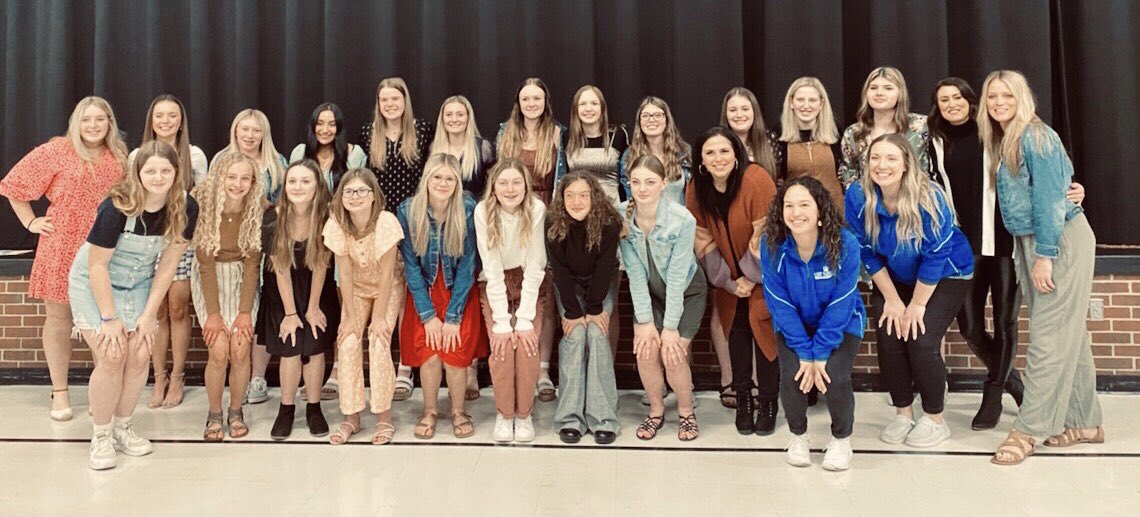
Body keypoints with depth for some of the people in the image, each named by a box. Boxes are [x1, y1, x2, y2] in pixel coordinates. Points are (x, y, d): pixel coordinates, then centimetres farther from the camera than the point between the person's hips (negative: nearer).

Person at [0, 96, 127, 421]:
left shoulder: (118, 156, 7)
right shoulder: (57, 150, -4)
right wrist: (30, 222, -2)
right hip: (62, 248, -3)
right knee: (59, 318, 7)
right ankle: (59, 392, 17)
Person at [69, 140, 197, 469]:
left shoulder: (186, 209, -16)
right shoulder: (117, 208, -28)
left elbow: (167, 265, -8)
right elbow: (97, 265, -21)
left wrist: (148, 314, -9)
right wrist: (110, 318, -17)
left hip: (138, 285, 4)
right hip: (94, 285, -4)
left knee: (140, 356, -3)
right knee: (112, 357, -13)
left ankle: (123, 429, 18)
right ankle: (101, 436, 6)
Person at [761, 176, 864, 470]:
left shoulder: (845, 244, -26)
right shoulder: (772, 247, -22)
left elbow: (840, 305, -20)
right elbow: (780, 304, -16)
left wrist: (820, 353, -22)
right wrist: (805, 353, -19)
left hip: (842, 324, -1)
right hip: (795, 324, 1)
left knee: (835, 378, -22)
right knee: (791, 376, -20)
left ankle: (841, 439, 10)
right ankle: (798, 436, 12)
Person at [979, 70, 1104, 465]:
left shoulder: (1036, 137, -12)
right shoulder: (1001, 143, 13)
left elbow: (1049, 198, -18)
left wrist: (1044, 255, -21)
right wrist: (1029, 253, 9)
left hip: (1060, 239, -9)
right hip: (1027, 242, 9)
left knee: (1048, 336, -6)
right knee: (1067, 333, 12)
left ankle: (1028, 429, -3)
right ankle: (1085, 423, 20)